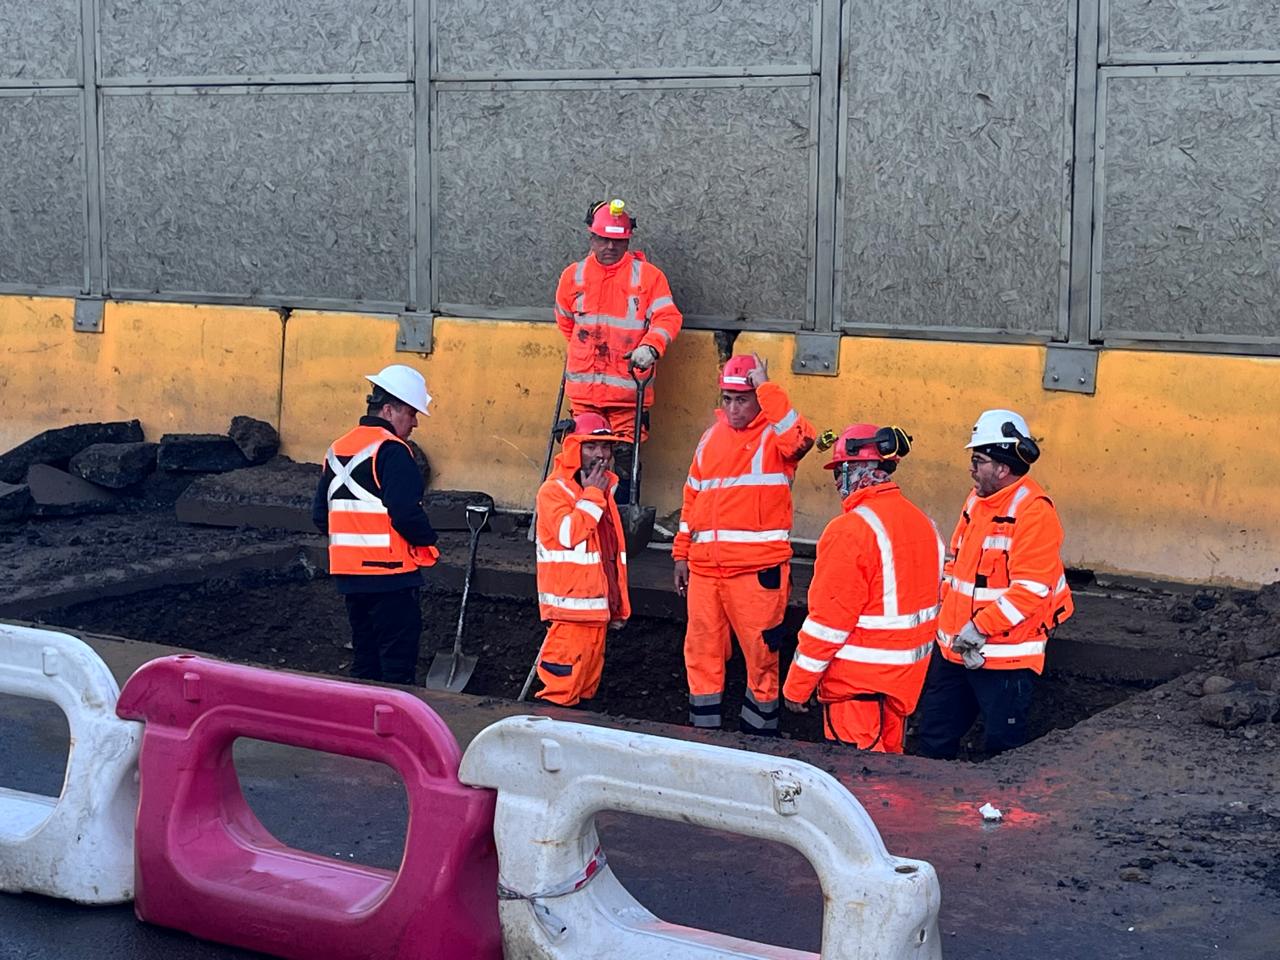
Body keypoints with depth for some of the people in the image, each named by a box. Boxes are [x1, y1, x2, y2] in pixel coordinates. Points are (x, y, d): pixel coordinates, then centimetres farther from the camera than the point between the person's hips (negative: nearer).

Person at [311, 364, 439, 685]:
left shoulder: (338, 448, 12)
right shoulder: (391, 450, -14)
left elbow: (320, 515, 16)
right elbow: (406, 512, -22)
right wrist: (427, 539, -5)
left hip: (348, 572, 8)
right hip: (389, 574, -8)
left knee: (364, 658, 15)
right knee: (397, 661, -2)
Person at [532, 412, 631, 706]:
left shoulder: (604, 490, 17)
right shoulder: (553, 490, -9)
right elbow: (569, 533, -26)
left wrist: (617, 605, 22)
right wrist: (592, 495, -16)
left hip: (597, 602, 8)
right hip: (570, 603, -8)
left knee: (591, 669, 13)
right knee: (564, 675, -11)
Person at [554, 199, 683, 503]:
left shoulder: (648, 275, 0)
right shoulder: (574, 275, 9)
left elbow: (668, 317, -7)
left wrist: (650, 346, -24)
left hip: (628, 387, -3)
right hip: (583, 386, 3)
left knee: (625, 456, -1)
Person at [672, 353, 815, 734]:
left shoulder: (775, 435, -3)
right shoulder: (711, 438, 15)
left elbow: (801, 438, -28)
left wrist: (766, 388, -22)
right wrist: (682, 553, 18)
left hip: (758, 568, -5)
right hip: (705, 567, 6)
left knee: (761, 652, 2)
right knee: (701, 650, 9)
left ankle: (760, 731, 14)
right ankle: (703, 729, 21)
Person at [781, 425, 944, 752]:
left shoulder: (851, 529, -18)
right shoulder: (922, 522, 7)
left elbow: (828, 619, -19)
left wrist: (796, 686, -12)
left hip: (857, 680, -8)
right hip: (907, 676, 8)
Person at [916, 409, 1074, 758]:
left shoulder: (1033, 511, -17)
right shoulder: (977, 500, 10)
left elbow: (1030, 588, -23)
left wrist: (980, 628, -24)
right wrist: (947, 621, 6)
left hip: (1004, 655, -9)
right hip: (954, 648, 9)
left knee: (1003, 746, 3)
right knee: (934, 739, 16)